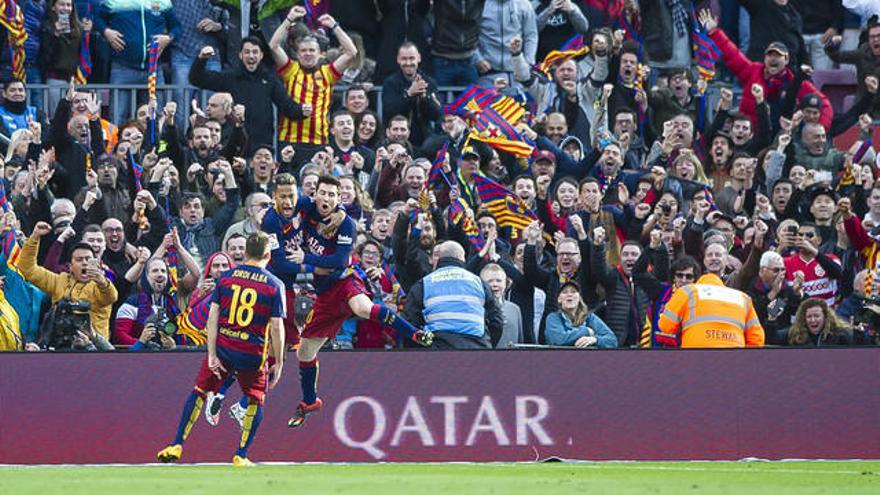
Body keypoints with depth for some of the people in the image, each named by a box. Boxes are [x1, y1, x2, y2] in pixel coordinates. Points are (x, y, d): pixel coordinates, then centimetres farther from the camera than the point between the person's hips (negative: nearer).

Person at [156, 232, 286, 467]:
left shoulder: (226, 277, 2)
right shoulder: (274, 285, -4)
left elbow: (213, 317, -2)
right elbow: (277, 328, -6)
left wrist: (212, 354, -2)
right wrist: (278, 363, 1)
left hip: (223, 346, 2)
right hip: (253, 351, -2)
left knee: (199, 391, 14)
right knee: (256, 400, 17)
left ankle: (177, 446, 12)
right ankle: (241, 455, 11)